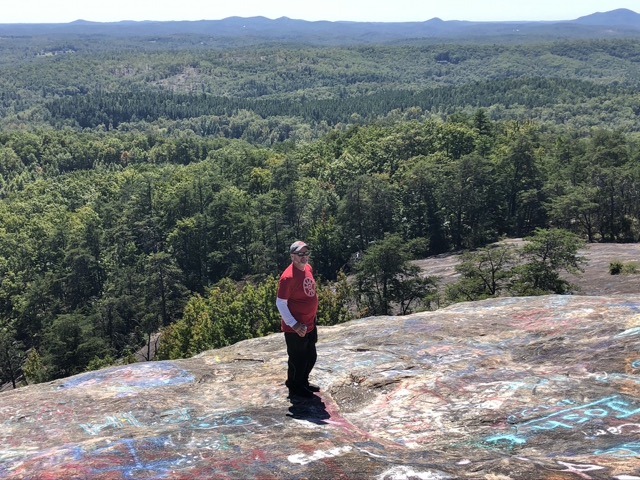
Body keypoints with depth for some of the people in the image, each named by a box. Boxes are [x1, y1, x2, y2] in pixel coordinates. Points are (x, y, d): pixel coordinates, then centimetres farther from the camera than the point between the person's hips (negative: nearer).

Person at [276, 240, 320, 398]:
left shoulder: (308, 268, 2)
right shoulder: (288, 276, -25)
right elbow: (280, 303, -21)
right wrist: (294, 325, -21)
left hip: (310, 324, 9)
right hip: (295, 329, -9)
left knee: (311, 357, 22)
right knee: (298, 360, 8)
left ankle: (303, 383, 43)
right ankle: (295, 388, 29)